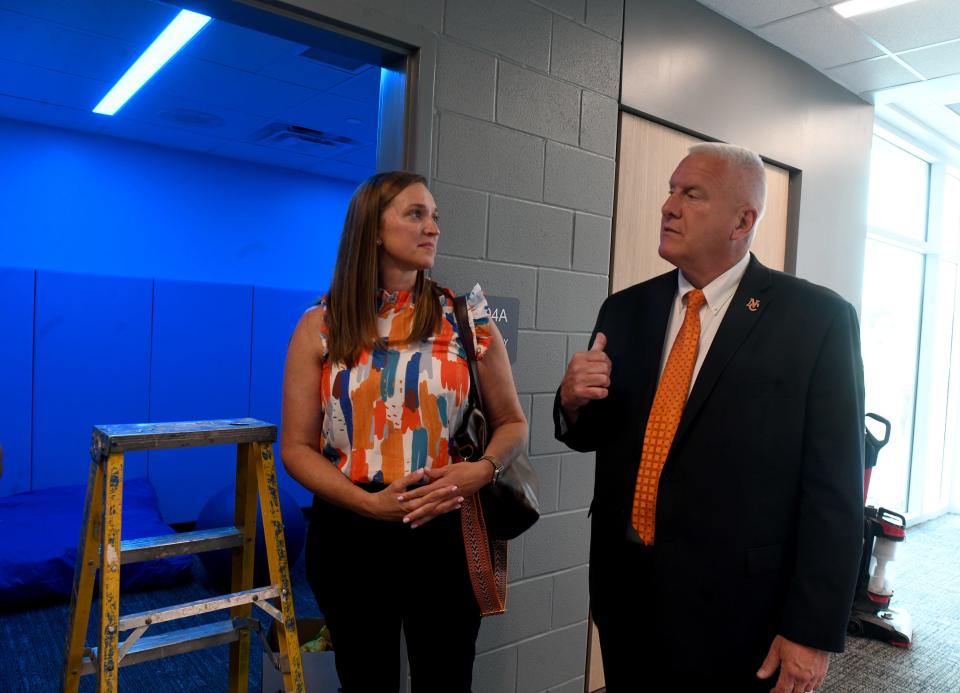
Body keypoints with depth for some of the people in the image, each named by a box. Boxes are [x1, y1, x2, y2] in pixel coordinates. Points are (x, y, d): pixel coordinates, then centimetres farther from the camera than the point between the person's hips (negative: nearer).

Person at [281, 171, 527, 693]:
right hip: (348, 534, 1)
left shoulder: (468, 320, -2)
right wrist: (368, 502, -16)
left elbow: (512, 423, 5)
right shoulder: (321, 327, -3)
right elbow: (296, 447, -2)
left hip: (444, 532, 0)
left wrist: (483, 469, -16)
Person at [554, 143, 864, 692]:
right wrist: (573, 402, -11)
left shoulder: (817, 317, -10)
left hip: (735, 607, -4)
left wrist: (813, 631, -11)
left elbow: (834, 486, -11)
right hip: (625, 590, 4)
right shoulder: (625, 310, 3)